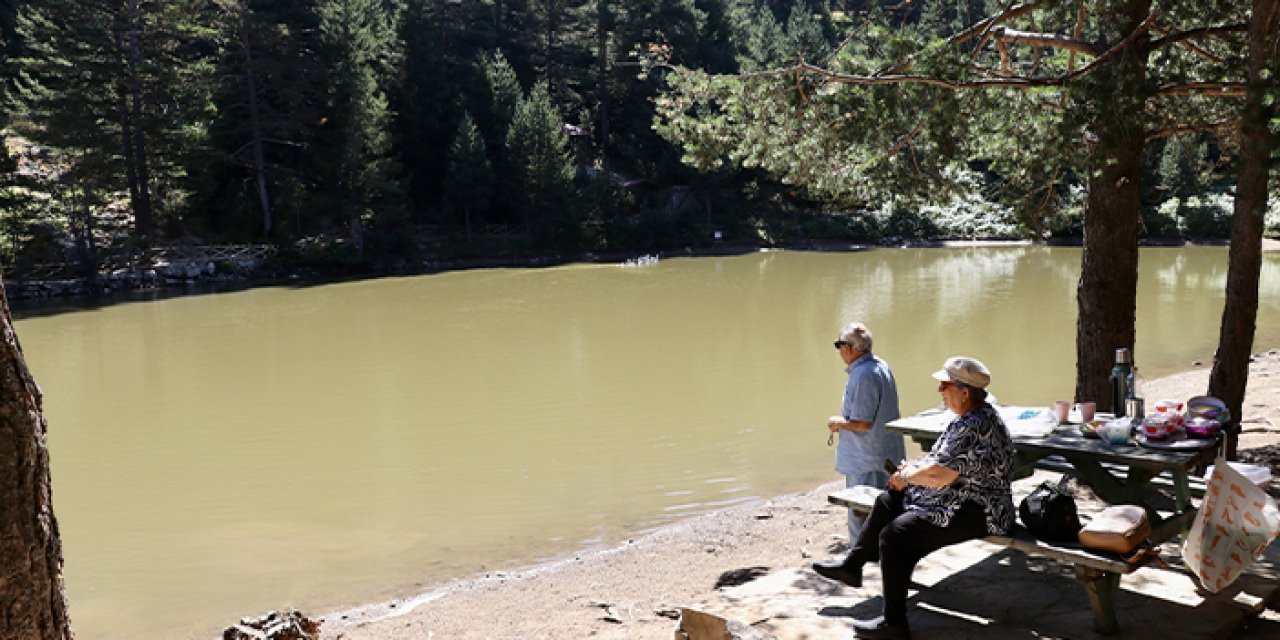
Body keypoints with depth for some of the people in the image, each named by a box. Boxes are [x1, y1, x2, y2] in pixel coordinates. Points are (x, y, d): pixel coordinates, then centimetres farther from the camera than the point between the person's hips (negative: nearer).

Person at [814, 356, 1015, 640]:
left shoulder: (975, 428, -26)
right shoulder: (972, 418, 8)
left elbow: (940, 476, -30)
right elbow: (946, 460, 19)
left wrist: (906, 477, -12)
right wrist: (913, 468, 5)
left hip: (974, 514, -12)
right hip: (955, 498, 12)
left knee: (894, 535, -21)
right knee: (886, 502, 18)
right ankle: (852, 566, 30)